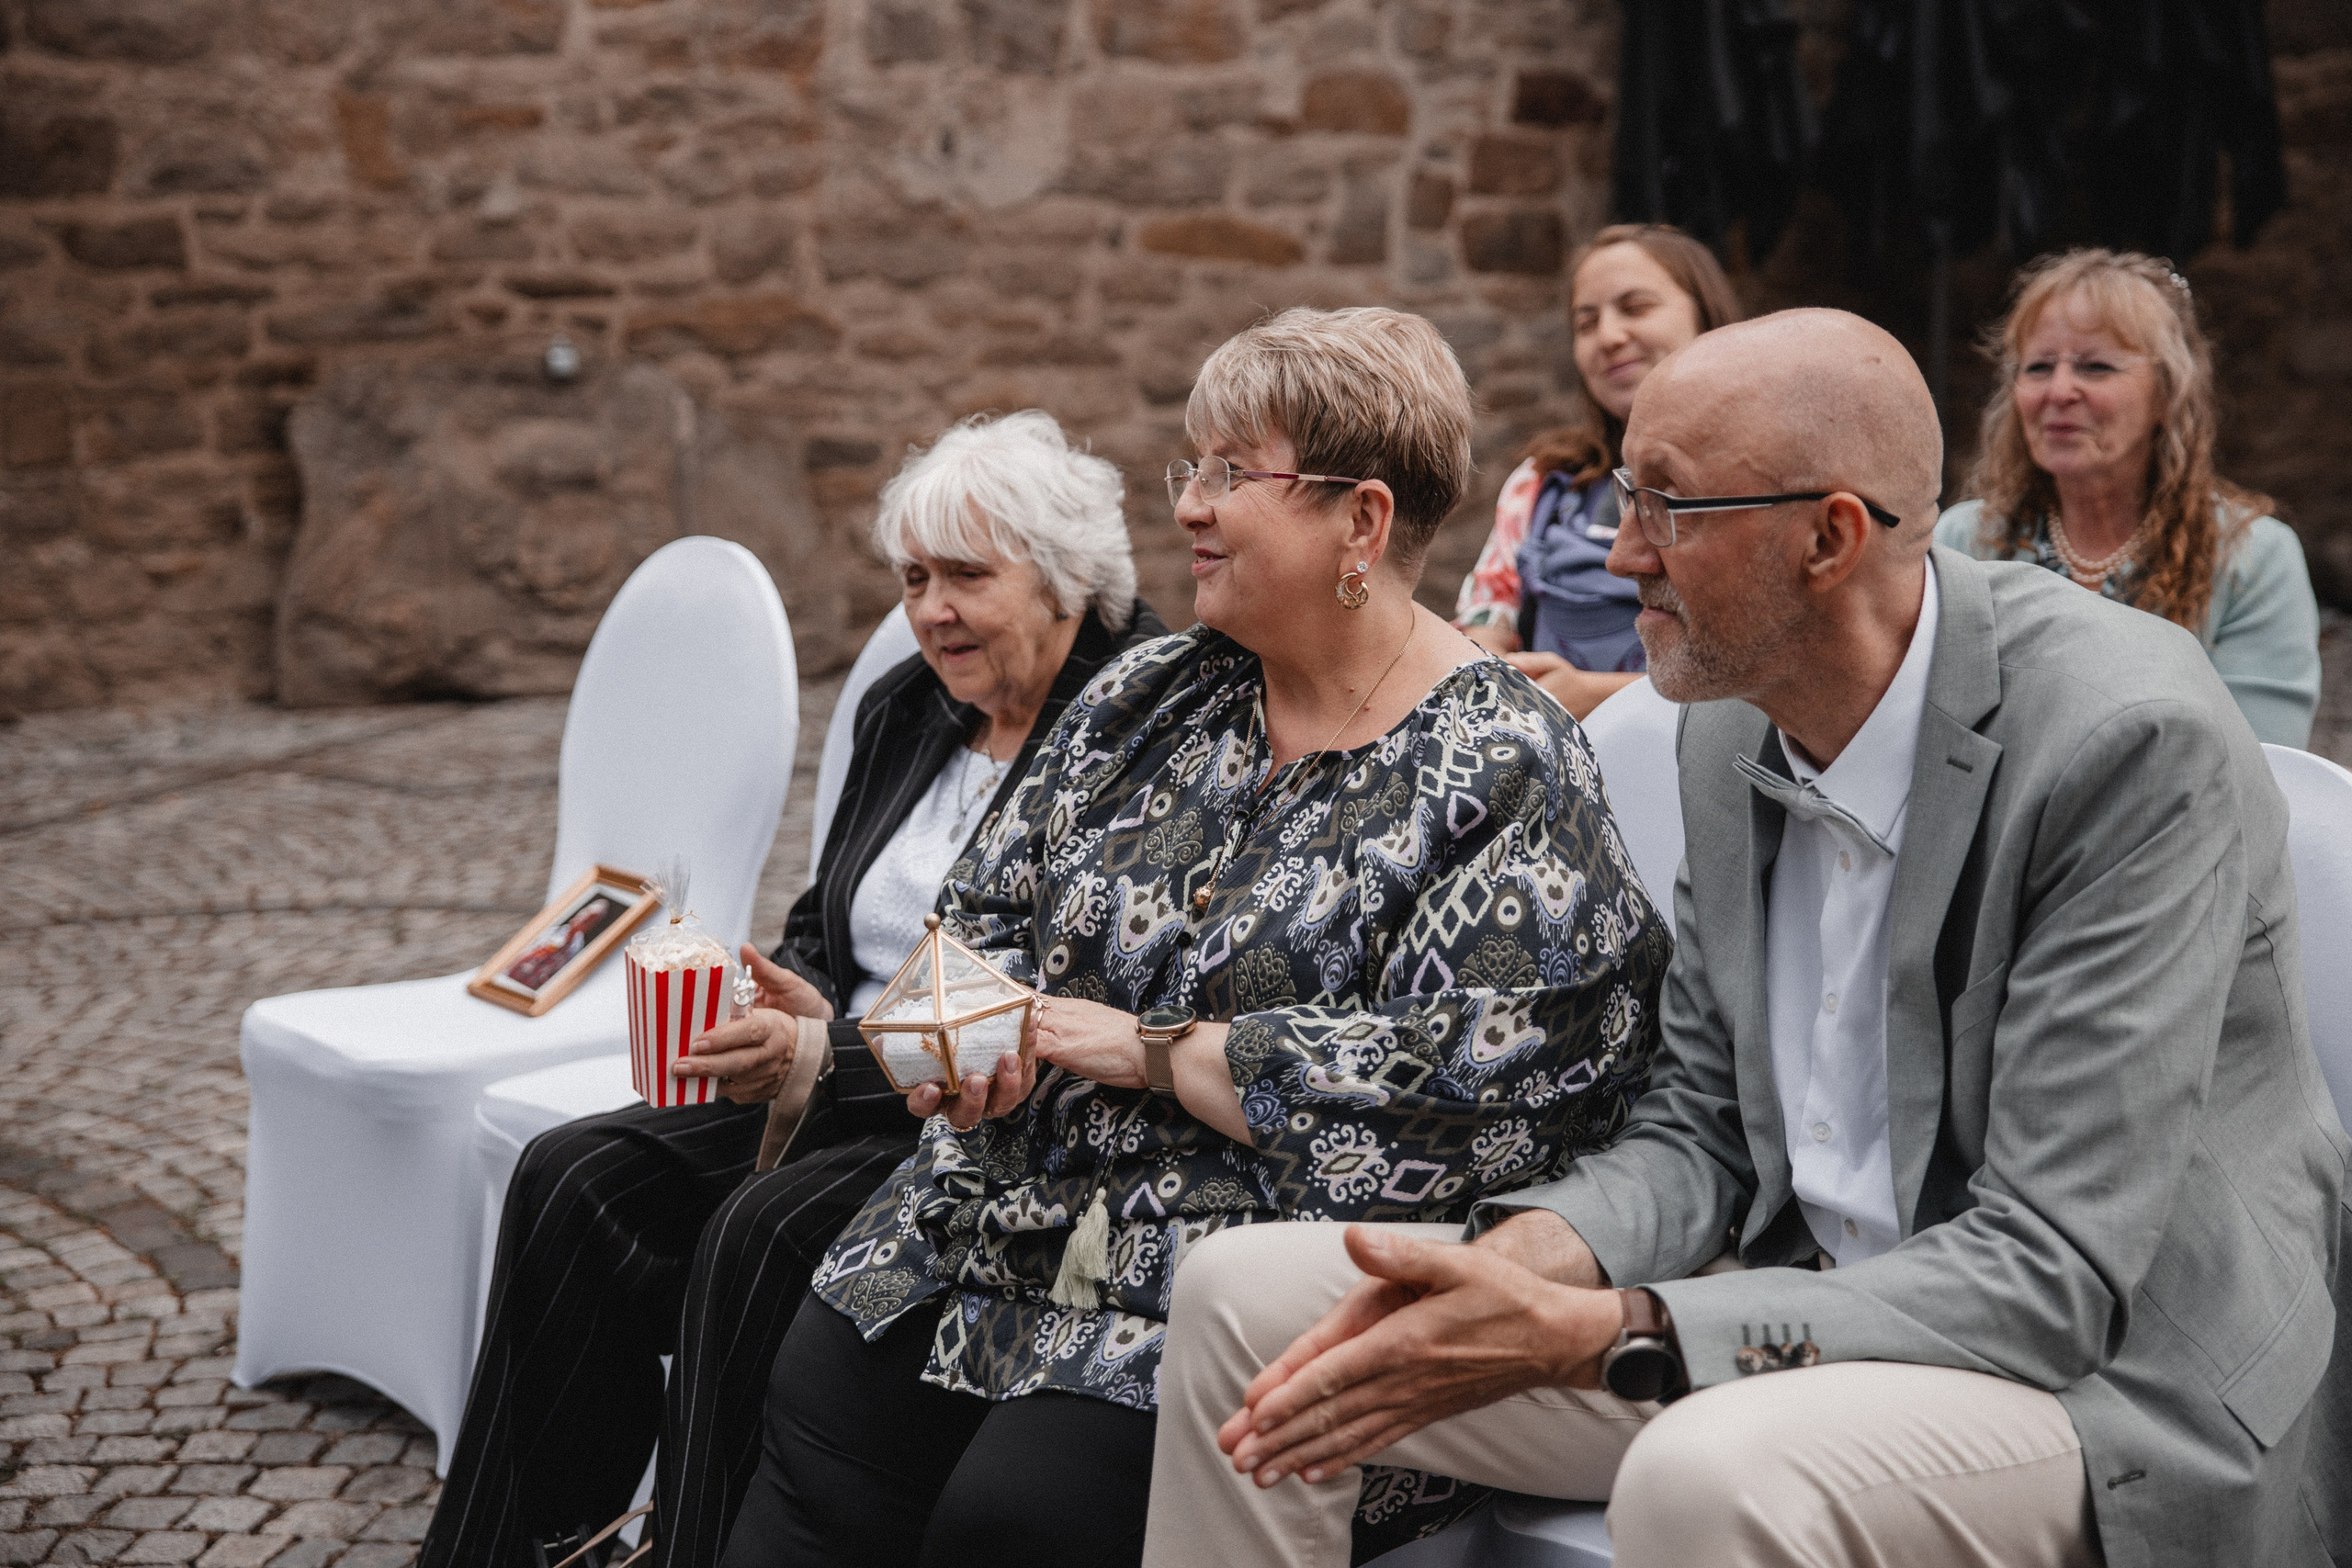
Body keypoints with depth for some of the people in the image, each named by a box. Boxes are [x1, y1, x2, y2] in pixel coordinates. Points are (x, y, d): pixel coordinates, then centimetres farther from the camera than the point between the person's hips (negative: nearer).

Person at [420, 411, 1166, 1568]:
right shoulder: (905, 709, 13)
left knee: (764, 1234, -30)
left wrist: (826, 1055, -23)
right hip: (847, 1090, 8)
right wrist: (795, 1009, -4)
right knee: (575, 1181, -9)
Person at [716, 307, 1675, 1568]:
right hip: (1015, 1216, 6)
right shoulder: (1148, 699, 13)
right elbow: (988, 914, 19)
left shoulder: (1500, 772, -9)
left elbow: (1451, 1088, -19)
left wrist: (1150, 1050, -14)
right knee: (817, 1398, -16)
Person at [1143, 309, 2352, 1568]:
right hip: (1811, 1314, 7)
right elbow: (1702, 1127, 8)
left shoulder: (2131, 741, -22)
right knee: (1245, 1298, 0)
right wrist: (1521, 1262, -15)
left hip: (2109, 1361, -7)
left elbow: (2052, 1275, -24)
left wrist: (1583, 1335, -29)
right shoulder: (1734, 721, 2)